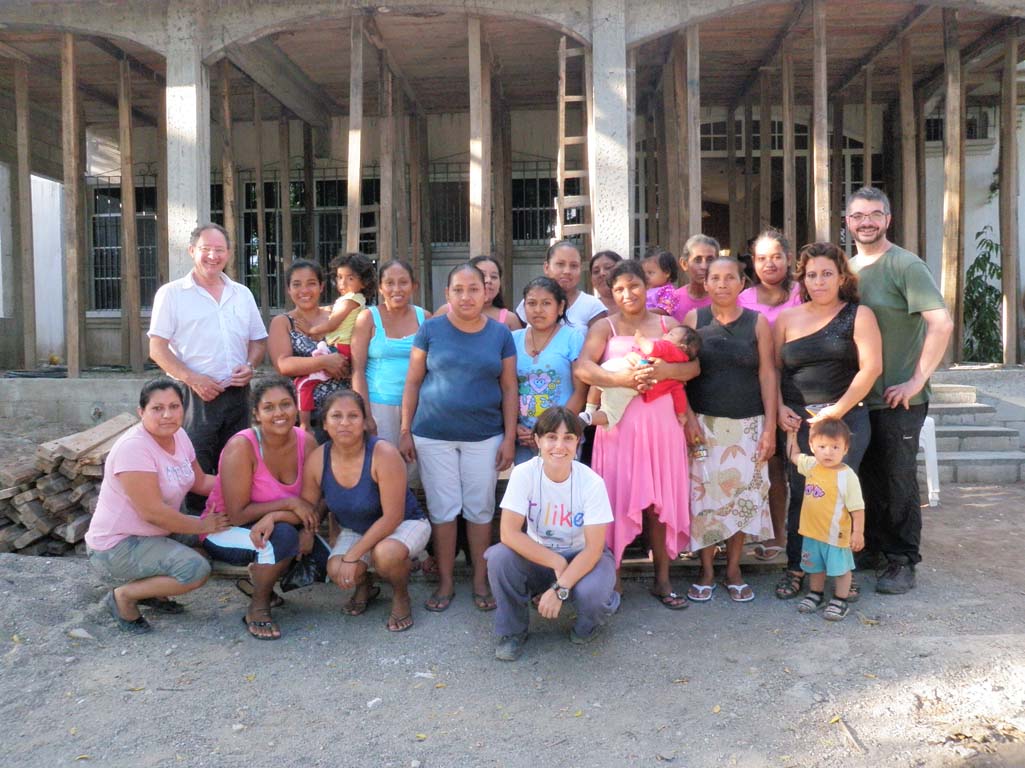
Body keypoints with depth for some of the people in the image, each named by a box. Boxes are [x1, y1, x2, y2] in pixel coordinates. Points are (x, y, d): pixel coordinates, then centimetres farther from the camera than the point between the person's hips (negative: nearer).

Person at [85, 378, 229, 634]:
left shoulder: (178, 435, 0)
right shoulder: (133, 447, -25)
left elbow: (201, 482, 10)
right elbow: (152, 512, -27)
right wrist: (202, 526, -17)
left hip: (151, 535, 9)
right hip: (117, 548, -9)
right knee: (197, 569, -24)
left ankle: (154, 592, 12)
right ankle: (124, 595, -3)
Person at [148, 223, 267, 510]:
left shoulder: (242, 294, 13)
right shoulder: (171, 293, 0)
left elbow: (259, 340, 18)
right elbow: (157, 349, -5)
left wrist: (250, 366, -3)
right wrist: (194, 379, -17)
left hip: (237, 395, 4)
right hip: (195, 397, -4)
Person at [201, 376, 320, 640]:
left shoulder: (306, 442, -11)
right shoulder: (241, 447, -25)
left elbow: (311, 505, -12)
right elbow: (237, 514, -23)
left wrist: (275, 516, -31)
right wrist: (289, 504, -26)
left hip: (268, 527, 5)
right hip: (223, 530, -5)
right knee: (283, 536, -34)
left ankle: (261, 576, 12)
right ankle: (257, 608, -10)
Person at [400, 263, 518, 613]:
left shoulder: (500, 334, 3)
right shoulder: (431, 329, 0)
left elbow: (509, 389, 4)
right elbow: (412, 383, 2)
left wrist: (510, 437, -1)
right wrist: (405, 431, -1)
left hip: (484, 436, 1)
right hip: (434, 436, 0)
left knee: (480, 509, 9)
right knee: (442, 509, 6)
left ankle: (481, 582, 22)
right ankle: (445, 583, 19)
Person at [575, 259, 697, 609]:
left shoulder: (668, 324, 12)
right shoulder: (604, 327, 4)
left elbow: (693, 366, 1)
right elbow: (582, 369, -12)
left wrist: (664, 371, -18)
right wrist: (623, 379, -24)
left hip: (661, 422, 2)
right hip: (620, 422, -2)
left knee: (661, 501, 6)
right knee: (618, 500, 0)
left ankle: (662, 580, 17)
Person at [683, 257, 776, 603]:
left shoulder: (757, 322, 4)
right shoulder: (693, 319, 3)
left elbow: (767, 374, 2)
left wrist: (770, 427, -2)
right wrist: (688, 417, -8)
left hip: (748, 423, 1)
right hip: (704, 422, -1)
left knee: (744, 495, 1)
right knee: (704, 494, -2)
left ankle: (733, 569, 17)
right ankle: (706, 570, 12)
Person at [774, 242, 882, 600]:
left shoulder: (858, 315, 2)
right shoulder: (787, 319, 11)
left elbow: (871, 367, -7)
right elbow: (773, 369, 11)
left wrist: (836, 411, -11)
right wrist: (780, 408, -3)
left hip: (846, 417, -2)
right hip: (798, 420, 2)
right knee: (799, 495, 4)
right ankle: (795, 568, 15)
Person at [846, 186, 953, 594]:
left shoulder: (906, 265, -11)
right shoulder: (847, 268, 8)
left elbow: (942, 323, -20)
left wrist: (917, 381, -21)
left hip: (898, 398, -6)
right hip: (858, 396, 6)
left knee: (898, 480, 3)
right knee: (867, 476, 15)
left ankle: (902, 561, 17)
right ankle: (871, 546, 31)